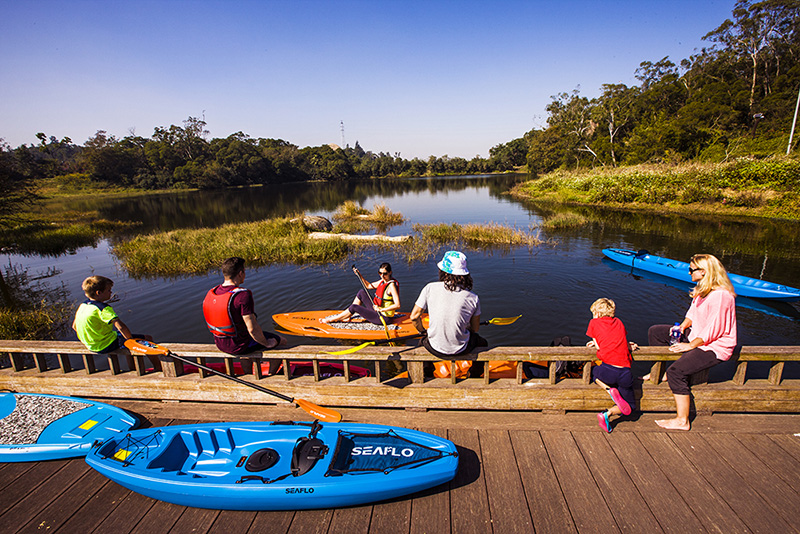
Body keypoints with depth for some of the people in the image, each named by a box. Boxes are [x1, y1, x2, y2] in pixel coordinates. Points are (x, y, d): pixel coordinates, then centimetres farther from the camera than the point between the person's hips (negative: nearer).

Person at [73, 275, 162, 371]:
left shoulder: (82, 305, 2)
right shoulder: (104, 309, -25)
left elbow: (74, 326, 13)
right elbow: (121, 326, -35)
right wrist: (131, 339, -19)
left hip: (91, 346, 10)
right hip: (106, 346, -10)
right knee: (147, 339, -8)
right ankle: (158, 368, 2)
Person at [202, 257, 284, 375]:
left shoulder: (210, 293, -4)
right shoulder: (242, 295, -28)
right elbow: (253, 329, -29)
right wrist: (266, 343, -12)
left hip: (220, 344, 7)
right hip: (239, 346, -7)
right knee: (280, 341, 13)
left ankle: (248, 375, 46)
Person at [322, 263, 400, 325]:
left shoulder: (391, 285, -21)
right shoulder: (383, 281, 5)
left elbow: (397, 305, -30)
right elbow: (368, 286, 21)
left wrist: (381, 309, -37)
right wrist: (360, 275, 10)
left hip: (384, 318, -9)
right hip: (377, 311, 9)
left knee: (354, 307, -11)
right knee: (361, 292, 6)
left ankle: (332, 319, 8)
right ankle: (347, 316, 10)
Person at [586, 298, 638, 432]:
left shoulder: (594, 322, 8)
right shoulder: (618, 322, 19)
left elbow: (598, 347, 7)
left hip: (608, 370, -3)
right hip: (625, 372, 3)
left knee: (595, 372, 36)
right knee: (629, 406, 23)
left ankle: (610, 390, 6)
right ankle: (607, 414, -7)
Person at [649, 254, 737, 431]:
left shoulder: (721, 296, -27)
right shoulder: (701, 289, 3)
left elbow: (712, 330, -25)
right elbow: (693, 313, 14)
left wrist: (690, 346, -18)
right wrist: (682, 326, -3)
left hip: (715, 346, -10)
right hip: (697, 335, 10)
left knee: (676, 371, -24)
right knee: (655, 332, 9)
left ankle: (682, 421, -12)